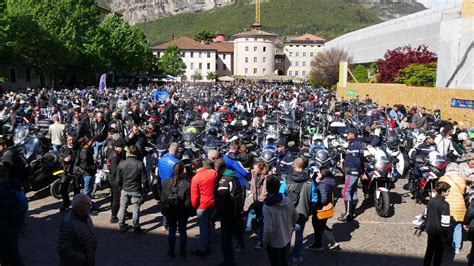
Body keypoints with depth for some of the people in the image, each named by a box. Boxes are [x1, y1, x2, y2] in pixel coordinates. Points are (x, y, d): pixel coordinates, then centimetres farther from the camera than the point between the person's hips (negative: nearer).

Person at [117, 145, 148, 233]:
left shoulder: (121, 164, -10)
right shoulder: (140, 164, -15)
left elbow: (118, 178, 0)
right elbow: (144, 179, -10)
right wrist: (145, 188, 6)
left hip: (125, 189, 2)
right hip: (136, 190, -2)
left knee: (122, 207, 16)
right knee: (135, 208, 8)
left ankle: (121, 225, 25)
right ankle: (136, 227, 14)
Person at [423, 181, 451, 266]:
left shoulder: (431, 201, 0)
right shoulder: (445, 204, -22)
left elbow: (426, 215, 9)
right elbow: (445, 222, -22)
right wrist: (446, 234, -9)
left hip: (430, 230, 7)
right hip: (439, 232, -6)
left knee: (429, 249, 19)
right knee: (438, 251, 10)